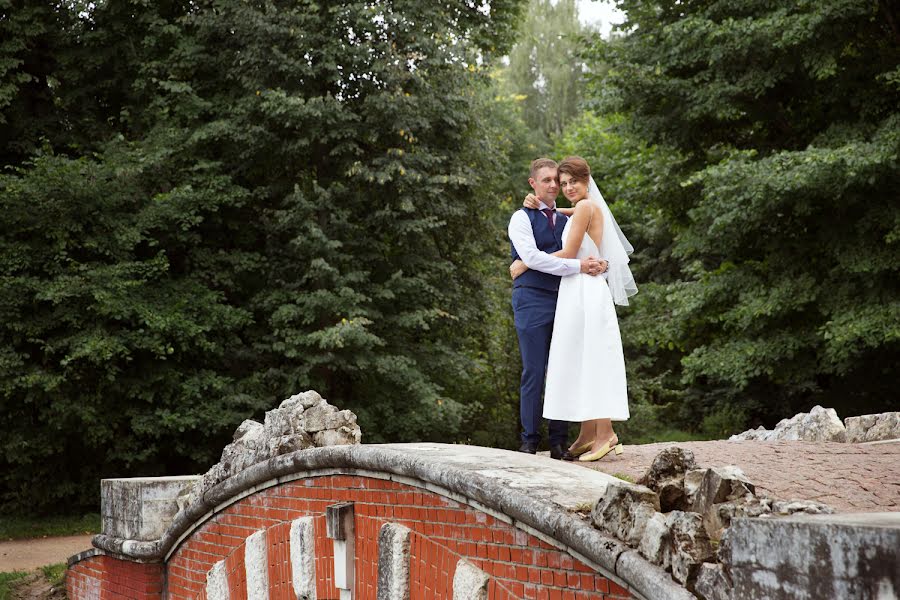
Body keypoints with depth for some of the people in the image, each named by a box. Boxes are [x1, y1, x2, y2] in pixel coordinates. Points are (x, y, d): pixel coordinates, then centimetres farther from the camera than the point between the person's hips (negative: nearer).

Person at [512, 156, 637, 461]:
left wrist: (524, 264, -4)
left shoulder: (585, 207, -9)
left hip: (585, 292, -10)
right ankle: (588, 435, 10)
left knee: (589, 360, -10)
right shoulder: (591, 208, 18)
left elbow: (567, 254, -12)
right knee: (581, 362, 8)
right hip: (580, 293, 10)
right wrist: (536, 205, 10)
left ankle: (605, 433, -10)